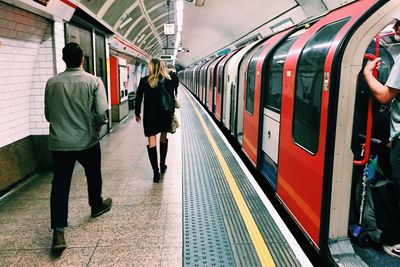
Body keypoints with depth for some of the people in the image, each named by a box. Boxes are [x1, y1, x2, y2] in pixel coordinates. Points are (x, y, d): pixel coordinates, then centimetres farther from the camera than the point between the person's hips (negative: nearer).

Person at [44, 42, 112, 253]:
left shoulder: (52, 83, 1)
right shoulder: (93, 81, -8)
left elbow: (48, 114, 7)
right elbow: (101, 112, -15)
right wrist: (97, 125, 5)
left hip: (59, 142, 2)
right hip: (87, 141, -1)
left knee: (60, 184, 2)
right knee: (93, 175, 22)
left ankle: (58, 231, -4)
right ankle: (97, 205, 43)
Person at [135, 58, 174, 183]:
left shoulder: (144, 80, -4)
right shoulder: (167, 81, -3)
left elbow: (138, 98, -1)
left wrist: (137, 113, 10)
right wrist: (171, 114, 7)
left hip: (149, 114, -2)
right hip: (164, 114, 2)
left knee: (152, 142, -1)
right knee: (163, 139, 20)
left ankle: (156, 172, -6)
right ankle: (162, 165, 31)